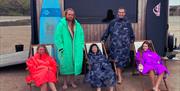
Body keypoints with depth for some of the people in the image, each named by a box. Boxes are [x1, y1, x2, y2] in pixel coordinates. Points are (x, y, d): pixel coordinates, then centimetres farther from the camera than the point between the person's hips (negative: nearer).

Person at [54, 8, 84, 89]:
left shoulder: (77, 25, 8)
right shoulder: (61, 25, -5)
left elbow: (81, 36, 11)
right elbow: (57, 37, -8)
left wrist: (81, 46, 3)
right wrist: (61, 48, -14)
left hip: (76, 49, 4)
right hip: (65, 49, -3)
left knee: (74, 64, 8)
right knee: (65, 65, 4)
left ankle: (72, 82, 24)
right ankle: (65, 83, 18)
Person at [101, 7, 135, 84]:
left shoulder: (127, 23, 8)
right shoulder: (113, 22, 3)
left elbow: (131, 34, 21)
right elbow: (107, 32, 10)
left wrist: (131, 40, 26)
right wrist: (103, 39, 13)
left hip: (125, 46, 2)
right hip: (115, 45, -2)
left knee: (123, 60, 6)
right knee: (117, 60, -6)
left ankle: (119, 73, 27)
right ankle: (119, 76, 3)